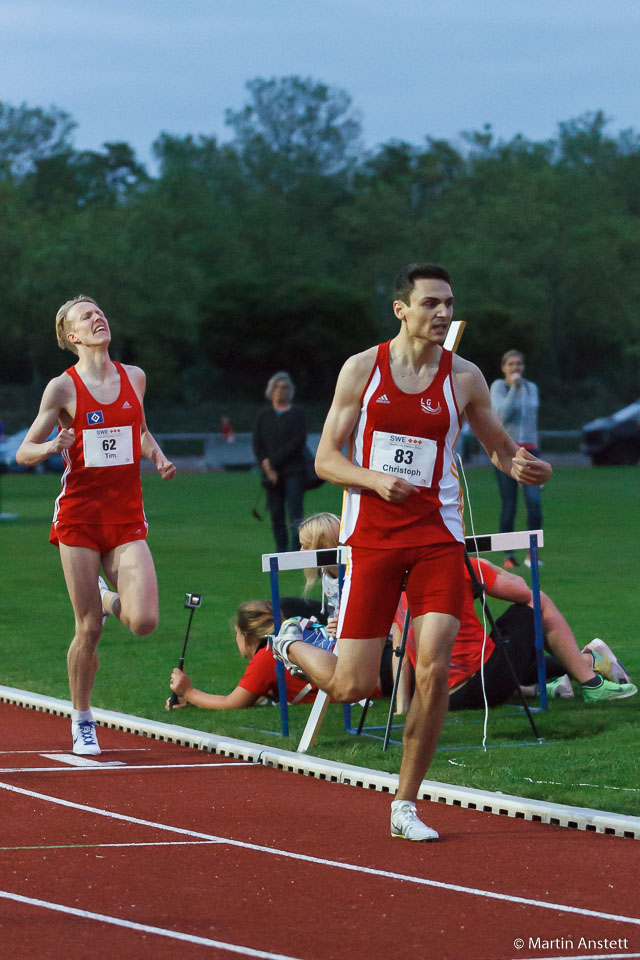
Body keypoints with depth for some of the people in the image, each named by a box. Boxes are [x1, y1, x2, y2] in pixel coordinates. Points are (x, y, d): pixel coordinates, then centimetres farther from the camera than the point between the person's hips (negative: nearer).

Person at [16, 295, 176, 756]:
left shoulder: (134, 377, 8)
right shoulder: (63, 387, -3)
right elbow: (24, 453, 0)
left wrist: (158, 456, 7)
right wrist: (53, 446, -22)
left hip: (128, 519, 3)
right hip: (79, 516, -3)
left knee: (144, 622, -13)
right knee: (89, 630, -1)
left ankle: (108, 598, 23)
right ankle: (82, 722, 18)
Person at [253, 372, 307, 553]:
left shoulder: (296, 413, 4)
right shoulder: (264, 415, 13)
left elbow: (298, 441, -5)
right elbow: (257, 445, 9)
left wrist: (273, 461, -10)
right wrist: (267, 467, -7)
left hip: (293, 470, -3)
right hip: (272, 474, 3)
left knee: (295, 510, -12)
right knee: (276, 515, 1)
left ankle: (296, 549, -16)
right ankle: (281, 550, 6)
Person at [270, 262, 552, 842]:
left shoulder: (463, 377, 3)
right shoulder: (362, 369, 0)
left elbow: (500, 448, 14)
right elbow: (326, 459, 2)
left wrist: (525, 467, -11)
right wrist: (376, 479, -18)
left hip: (437, 538, 1)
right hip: (372, 538, -1)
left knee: (434, 669, -13)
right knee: (353, 687, -3)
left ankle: (406, 805, 2)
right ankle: (291, 645, 33)